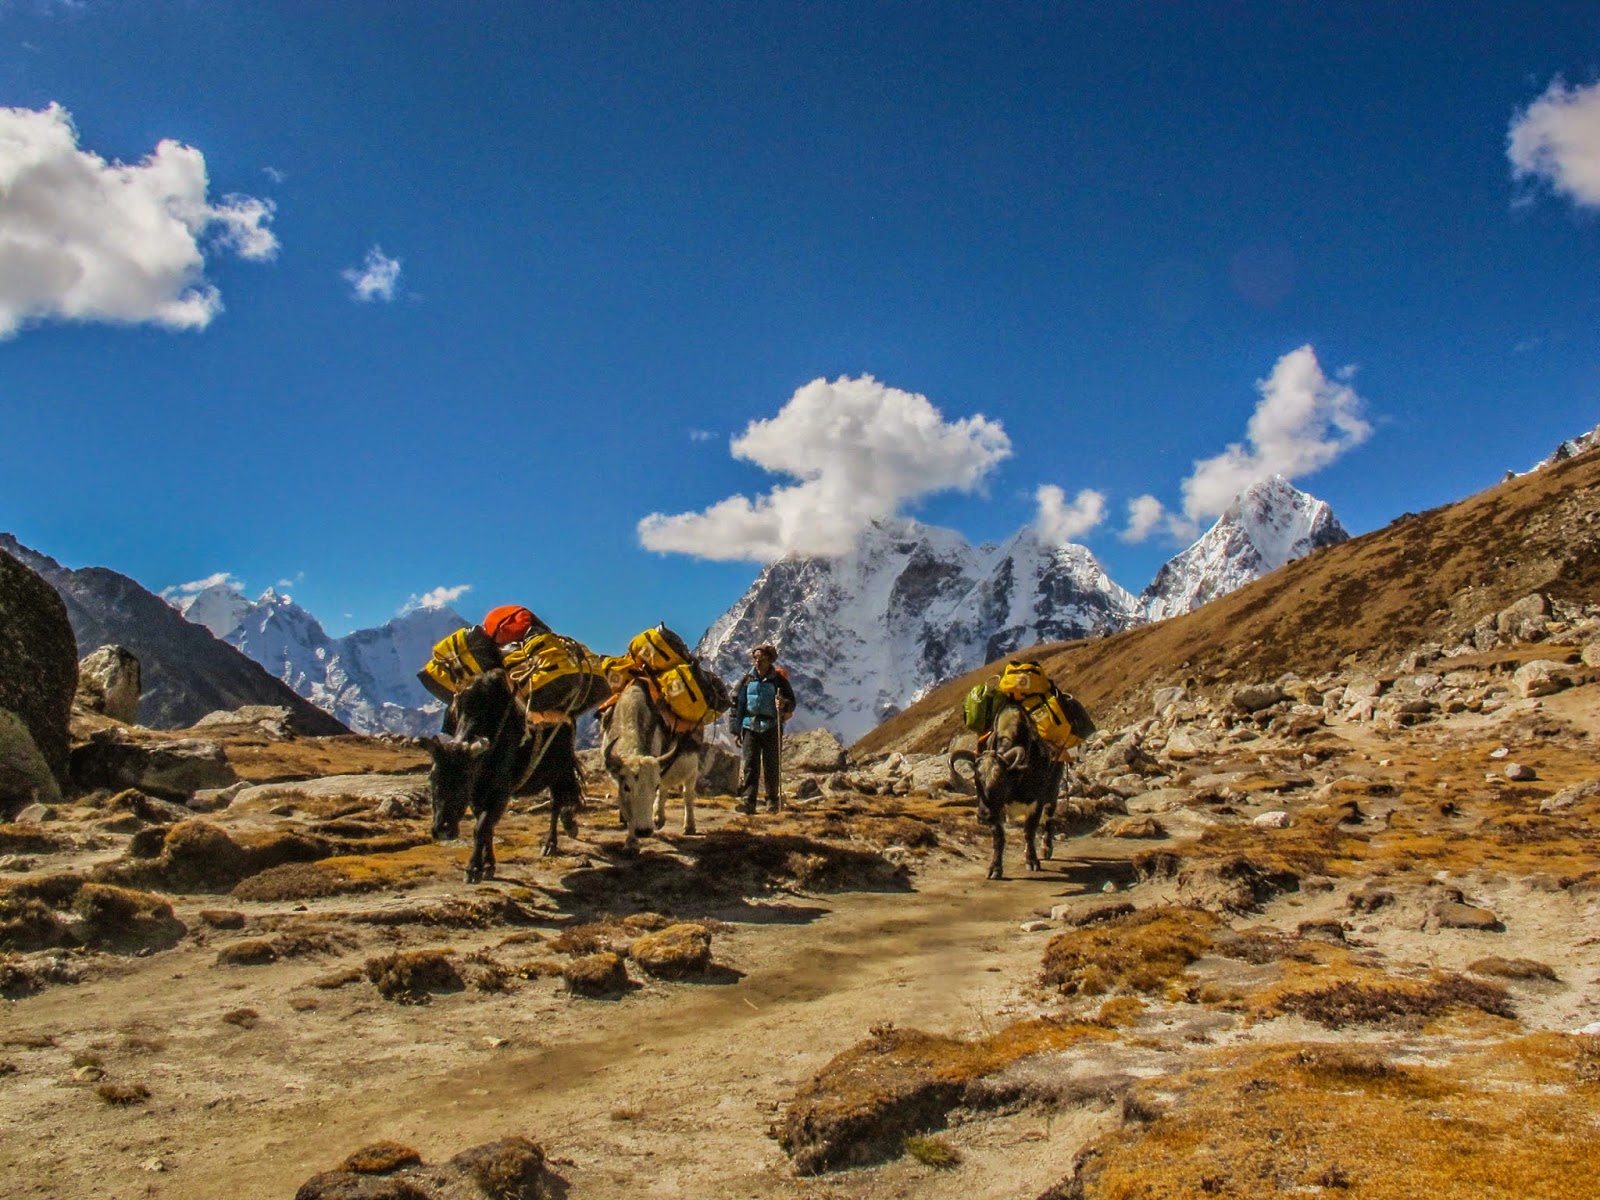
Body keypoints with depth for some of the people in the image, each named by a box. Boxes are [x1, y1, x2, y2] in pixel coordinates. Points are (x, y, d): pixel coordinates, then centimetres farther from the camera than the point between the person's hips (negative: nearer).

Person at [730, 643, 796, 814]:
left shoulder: (779, 679, -1)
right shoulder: (747, 679, 4)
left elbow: (792, 702, 2)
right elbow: (736, 704, 8)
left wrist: (783, 704, -22)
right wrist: (736, 729, 6)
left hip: (771, 727, -1)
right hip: (750, 727, 2)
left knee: (771, 766, 5)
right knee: (749, 765, -5)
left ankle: (772, 802, 16)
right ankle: (748, 802, -8)